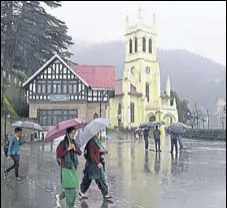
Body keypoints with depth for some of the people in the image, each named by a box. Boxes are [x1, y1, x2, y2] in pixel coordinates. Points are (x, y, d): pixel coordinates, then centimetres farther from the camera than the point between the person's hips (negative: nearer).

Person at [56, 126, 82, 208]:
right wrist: (68, 149, -19)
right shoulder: (62, 143, -9)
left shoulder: (74, 143, 8)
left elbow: (80, 153, 2)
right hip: (65, 168, -6)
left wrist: (75, 148, -16)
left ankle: (59, 196, 32)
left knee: (74, 186, 8)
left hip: (73, 167, 6)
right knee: (69, 186, -6)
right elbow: (58, 155, -14)